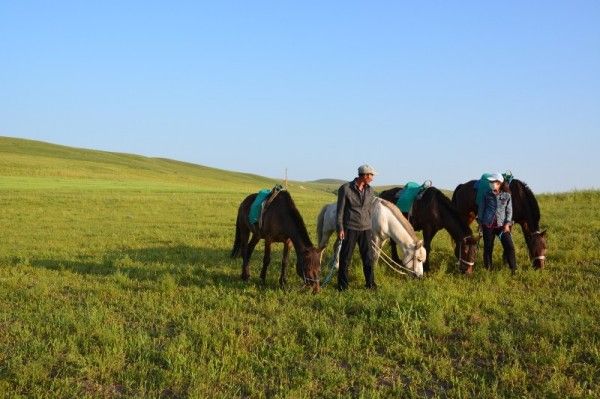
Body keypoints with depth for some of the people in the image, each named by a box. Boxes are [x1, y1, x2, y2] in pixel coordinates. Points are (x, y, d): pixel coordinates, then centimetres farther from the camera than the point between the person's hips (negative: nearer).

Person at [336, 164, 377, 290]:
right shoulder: (345, 189, -9)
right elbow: (340, 210, -7)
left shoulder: (370, 190, 6)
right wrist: (340, 228, -11)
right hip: (350, 228, -4)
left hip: (365, 229, 4)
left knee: (368, 258, 6)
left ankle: (370, 283, 16)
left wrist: (371, 227, 16)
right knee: (345, 257, 4)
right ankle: (342, 284, 14)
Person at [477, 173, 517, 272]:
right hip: (488, 225, 1)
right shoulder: (487, 195, 2)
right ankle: (487, 269, 18)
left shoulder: (507, 195, -1)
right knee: (488, 248, 6)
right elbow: (481, 208, 8)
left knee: (510, 246, -7)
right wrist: (480, 222, 5)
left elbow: (509, 210, 2)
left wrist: (507, 224, -7)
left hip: (501, 225, -1)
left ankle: (513, 270, 2)